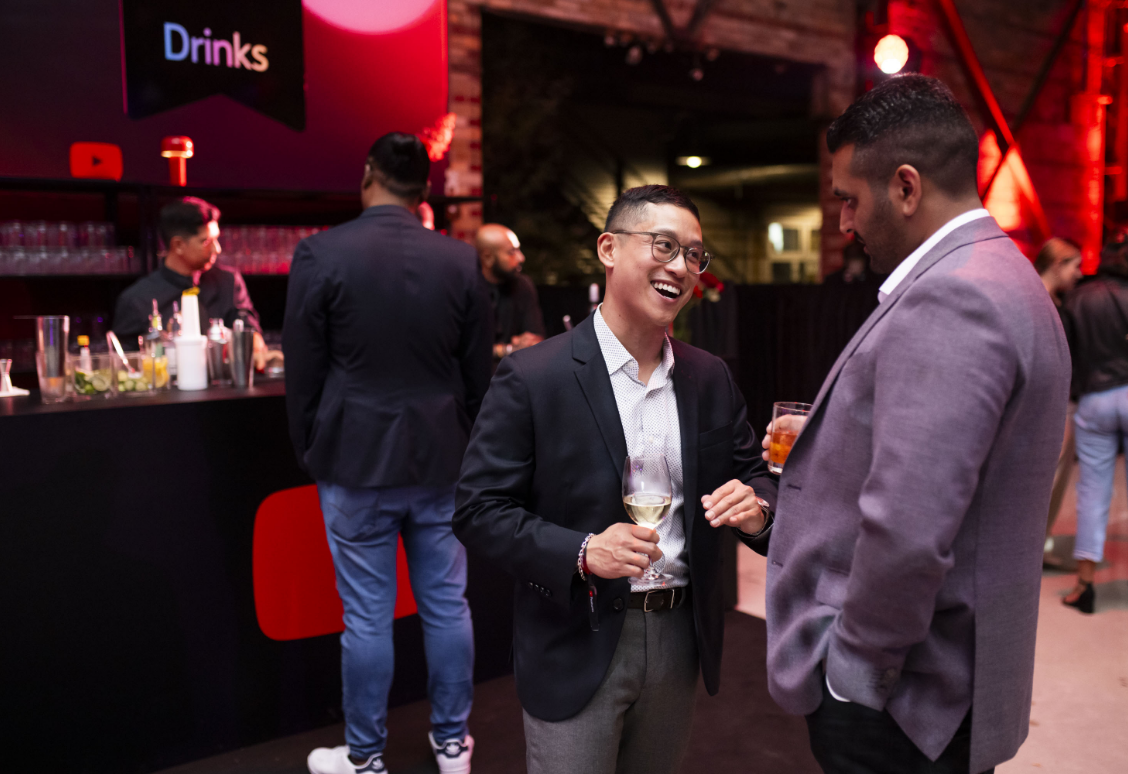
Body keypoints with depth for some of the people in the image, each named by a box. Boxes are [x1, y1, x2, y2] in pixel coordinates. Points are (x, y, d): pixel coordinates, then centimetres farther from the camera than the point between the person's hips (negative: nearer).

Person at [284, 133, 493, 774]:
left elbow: (303, 371, -5)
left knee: (367, 614, 8)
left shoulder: (320, 254, -9)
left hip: (356, 462, -2)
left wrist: (312, 451, 9)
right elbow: (479, 372, 4)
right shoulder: (461, 260, -2)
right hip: (441, 459, 3)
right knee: (447, 604, 13)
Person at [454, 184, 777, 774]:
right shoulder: (531, 377, -14)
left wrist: (755, 504, -12)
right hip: (577, 651, -5)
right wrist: (581, 553, -26)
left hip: (680, 638, 6)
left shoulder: (710, 378, 3)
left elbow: (754, 474, 11)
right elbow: (478, 510, -13)